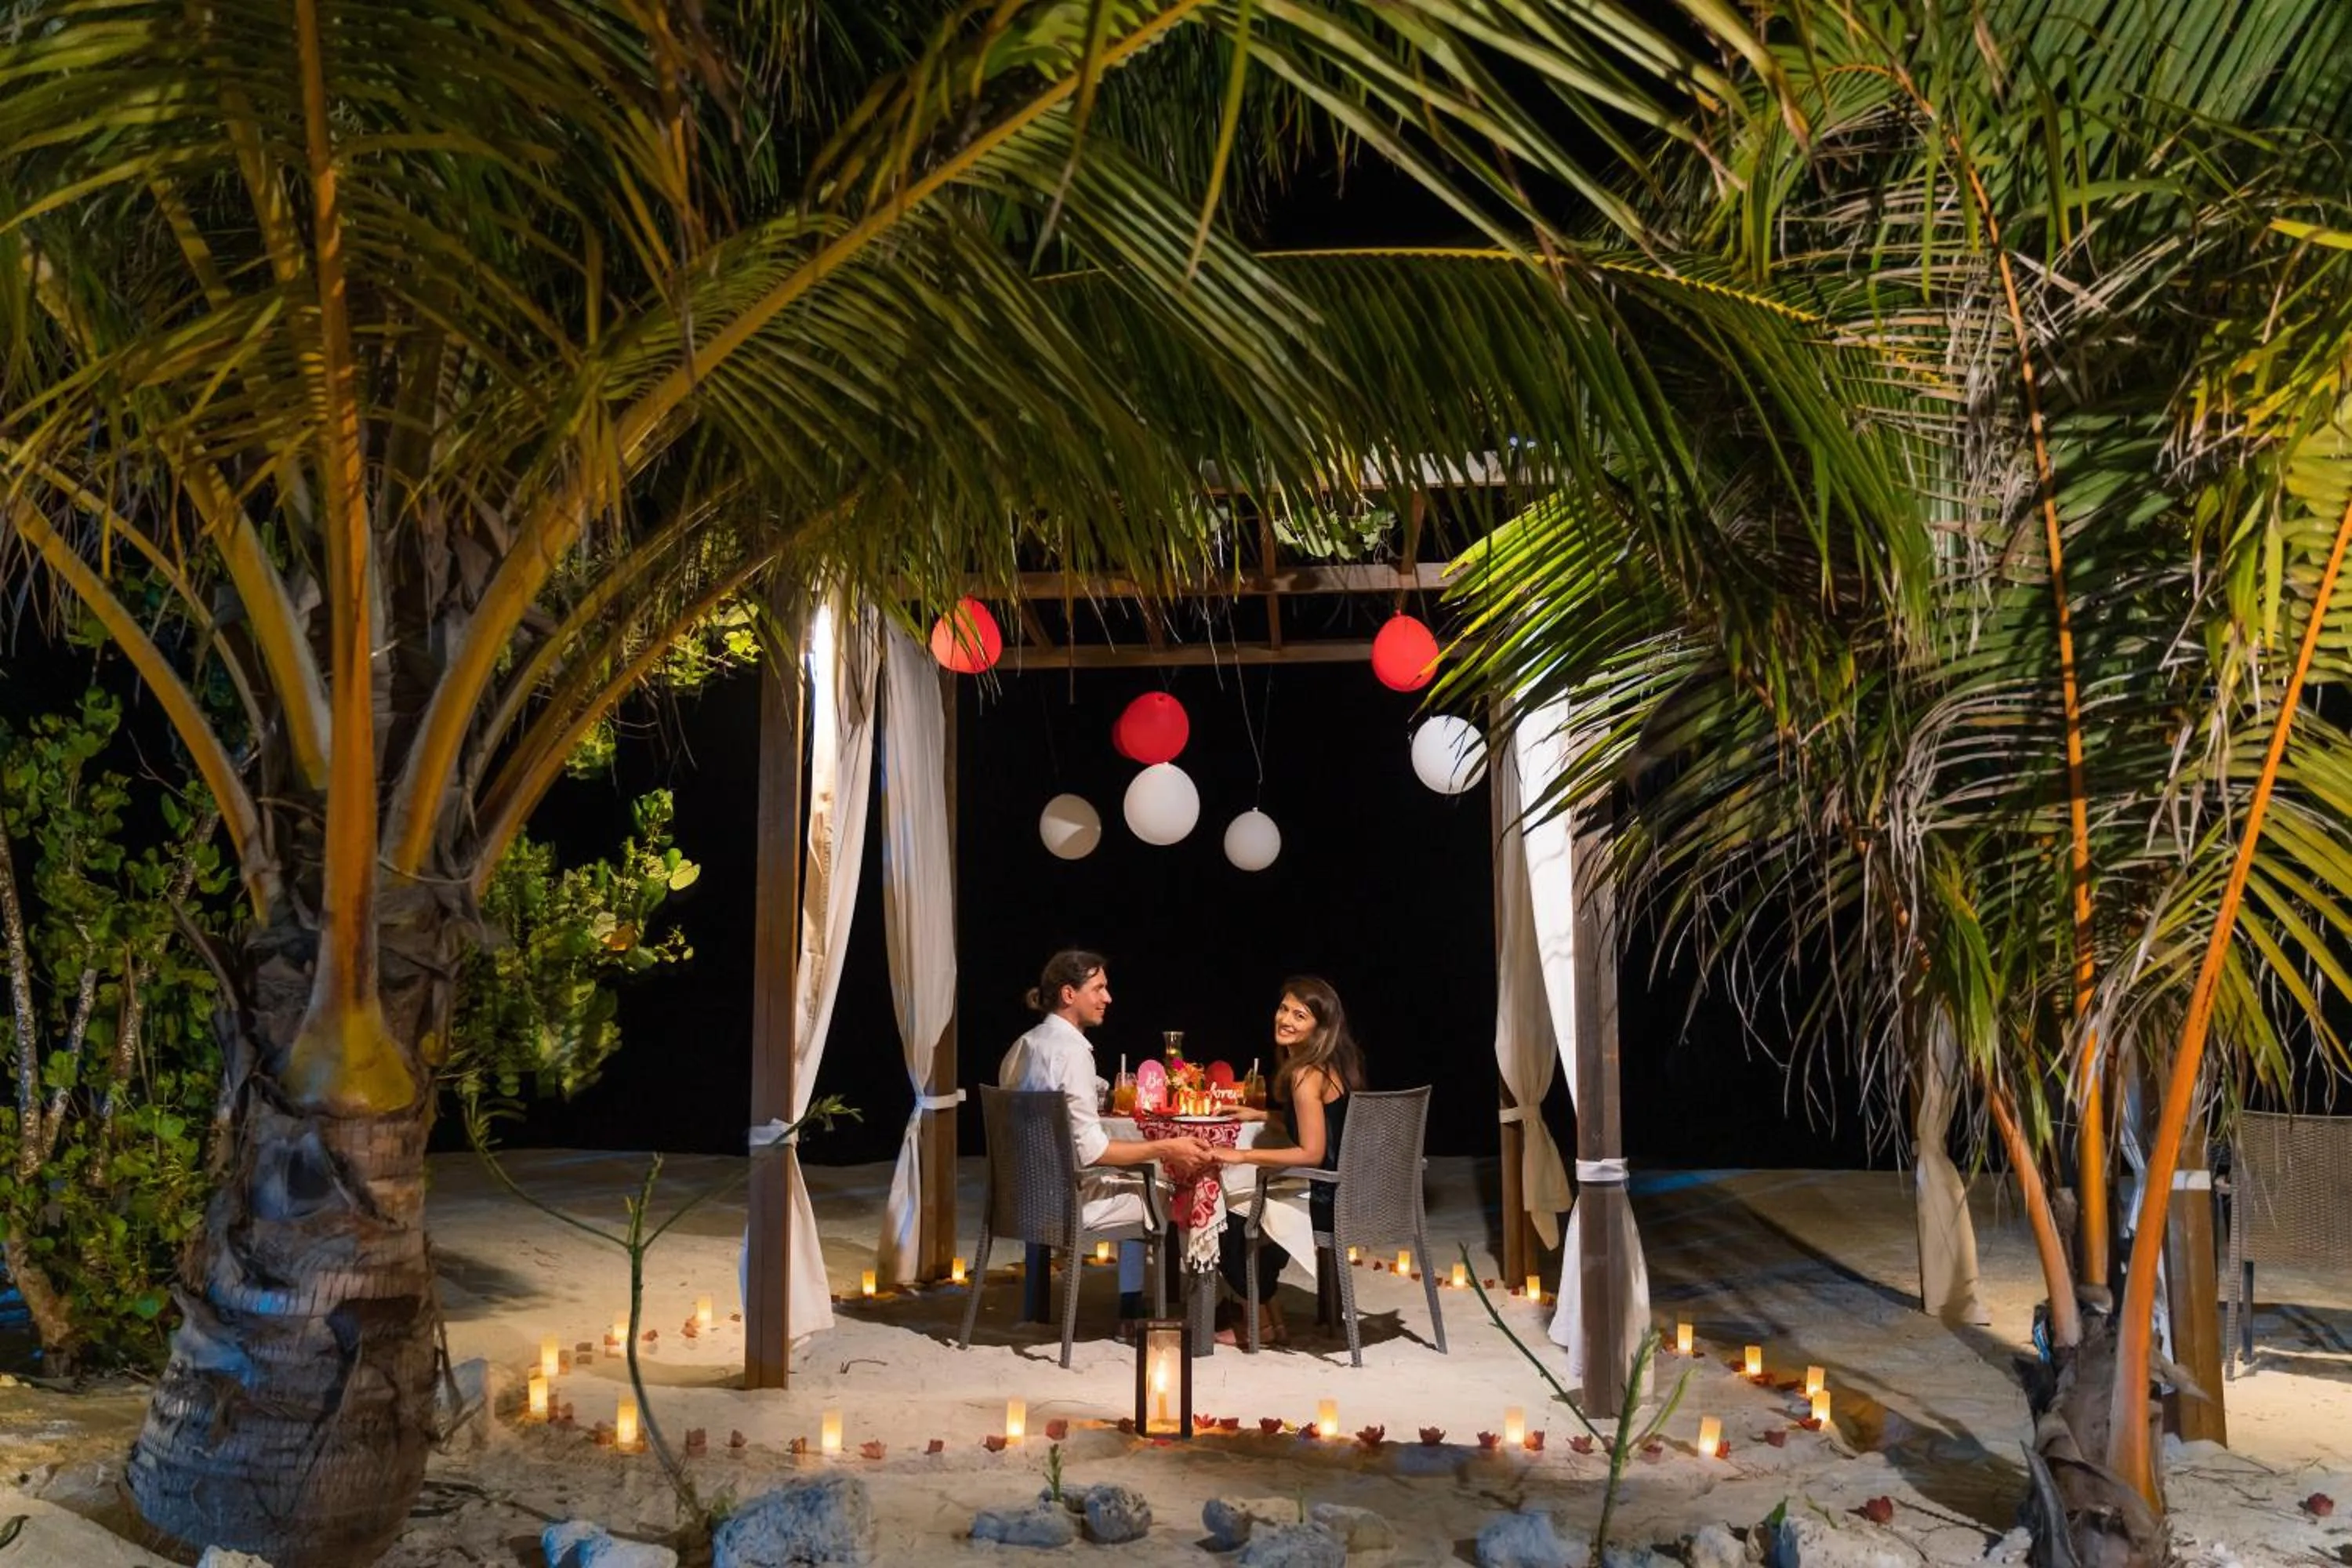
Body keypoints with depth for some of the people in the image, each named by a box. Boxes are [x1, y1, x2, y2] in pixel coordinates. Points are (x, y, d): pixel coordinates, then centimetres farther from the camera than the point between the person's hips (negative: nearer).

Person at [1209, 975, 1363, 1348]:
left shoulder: (1306, 1075, -20)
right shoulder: (1333, 1065, 7)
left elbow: (1311, 1152, -23)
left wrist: (1242, 1156, -19)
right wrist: (1261, 1116, 16)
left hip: (1327, 1202, -9)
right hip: (1345, 1194, 9)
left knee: (1226, 1221, 10)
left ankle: (1265, 1324, 25)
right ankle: (1267, 1314, 34)